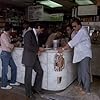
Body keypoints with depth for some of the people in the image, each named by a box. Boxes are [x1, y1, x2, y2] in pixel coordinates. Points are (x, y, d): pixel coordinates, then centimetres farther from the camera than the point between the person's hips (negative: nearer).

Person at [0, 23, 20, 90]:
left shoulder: (7, 35, 14)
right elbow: (7, 45, -21)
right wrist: (13, 46, -4)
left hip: (9, 54, 9)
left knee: (14, 67, 14)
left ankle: (13, 81, 27)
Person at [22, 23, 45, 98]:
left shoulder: (36, 35, 12)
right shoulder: (29, 33, -16)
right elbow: (28, 46, -23)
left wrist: (38, 50, 4)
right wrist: (38, 49, -16)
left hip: (34, 58, 9)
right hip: (28, 58, -9)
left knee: (40, 72, 9)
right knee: (28, 76, 3)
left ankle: (36, 88, 26)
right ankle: (28, 93, 18)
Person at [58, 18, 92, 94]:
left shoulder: (82, 31, -17)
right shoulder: (79, 32, 15)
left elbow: (73, 42, -22)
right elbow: (75, 42, 13)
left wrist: (63, 49, -21)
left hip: (85, 55, -9)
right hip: (80, 54, 9)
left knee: (85, 72, -4)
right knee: (80, 71, 15)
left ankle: (87, 89, 6)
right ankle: (81, 85, 29)